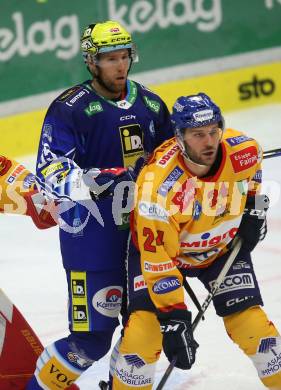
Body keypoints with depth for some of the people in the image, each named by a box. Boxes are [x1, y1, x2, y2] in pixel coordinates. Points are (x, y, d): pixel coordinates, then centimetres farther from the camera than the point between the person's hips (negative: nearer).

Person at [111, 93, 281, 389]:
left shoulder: (243, 149, -23)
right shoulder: (157, 186, -37)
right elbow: (157, 258, -33)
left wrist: (254, 207, 6)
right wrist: (174, 318, -35)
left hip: (223, 246, 3)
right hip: (158, 247, -3)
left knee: (252, 326, -7)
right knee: (144, 328, -18)